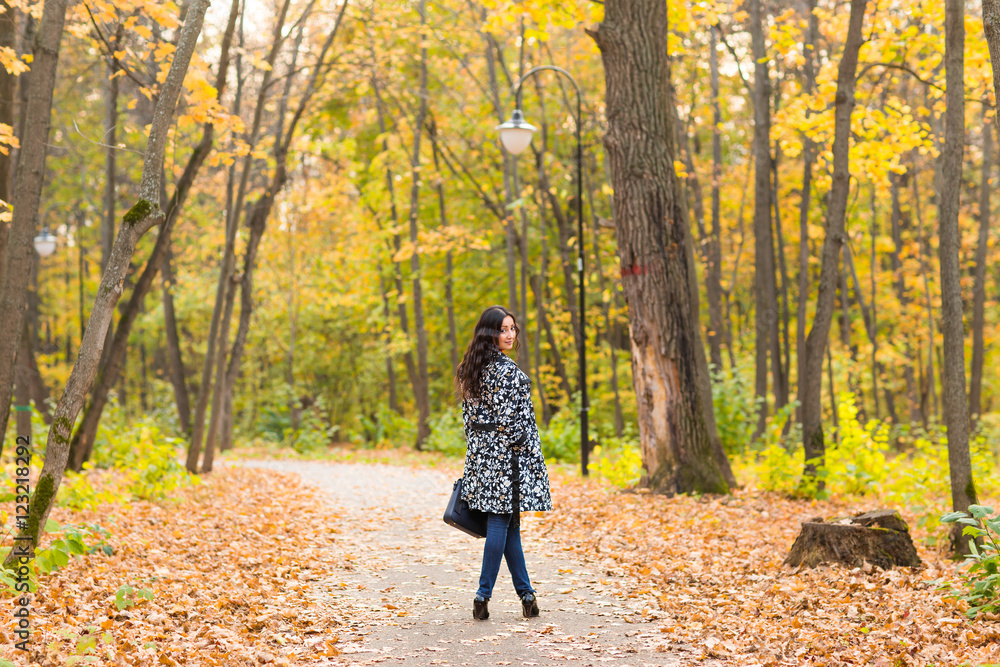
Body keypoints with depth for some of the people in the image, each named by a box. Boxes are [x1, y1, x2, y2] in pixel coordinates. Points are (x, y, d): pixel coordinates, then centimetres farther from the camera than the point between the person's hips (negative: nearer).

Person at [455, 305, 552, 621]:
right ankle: (483, 593, -1)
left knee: (510, 524, 12)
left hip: (480, 452, 8)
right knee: (500, 523, -2)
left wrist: (477, 449, 18)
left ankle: (526, 592, 17)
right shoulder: (508, 371, -15)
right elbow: (513, 420, -18)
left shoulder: (471, 368, 10)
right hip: (506, 453, -8)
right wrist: (532, 458, -10)